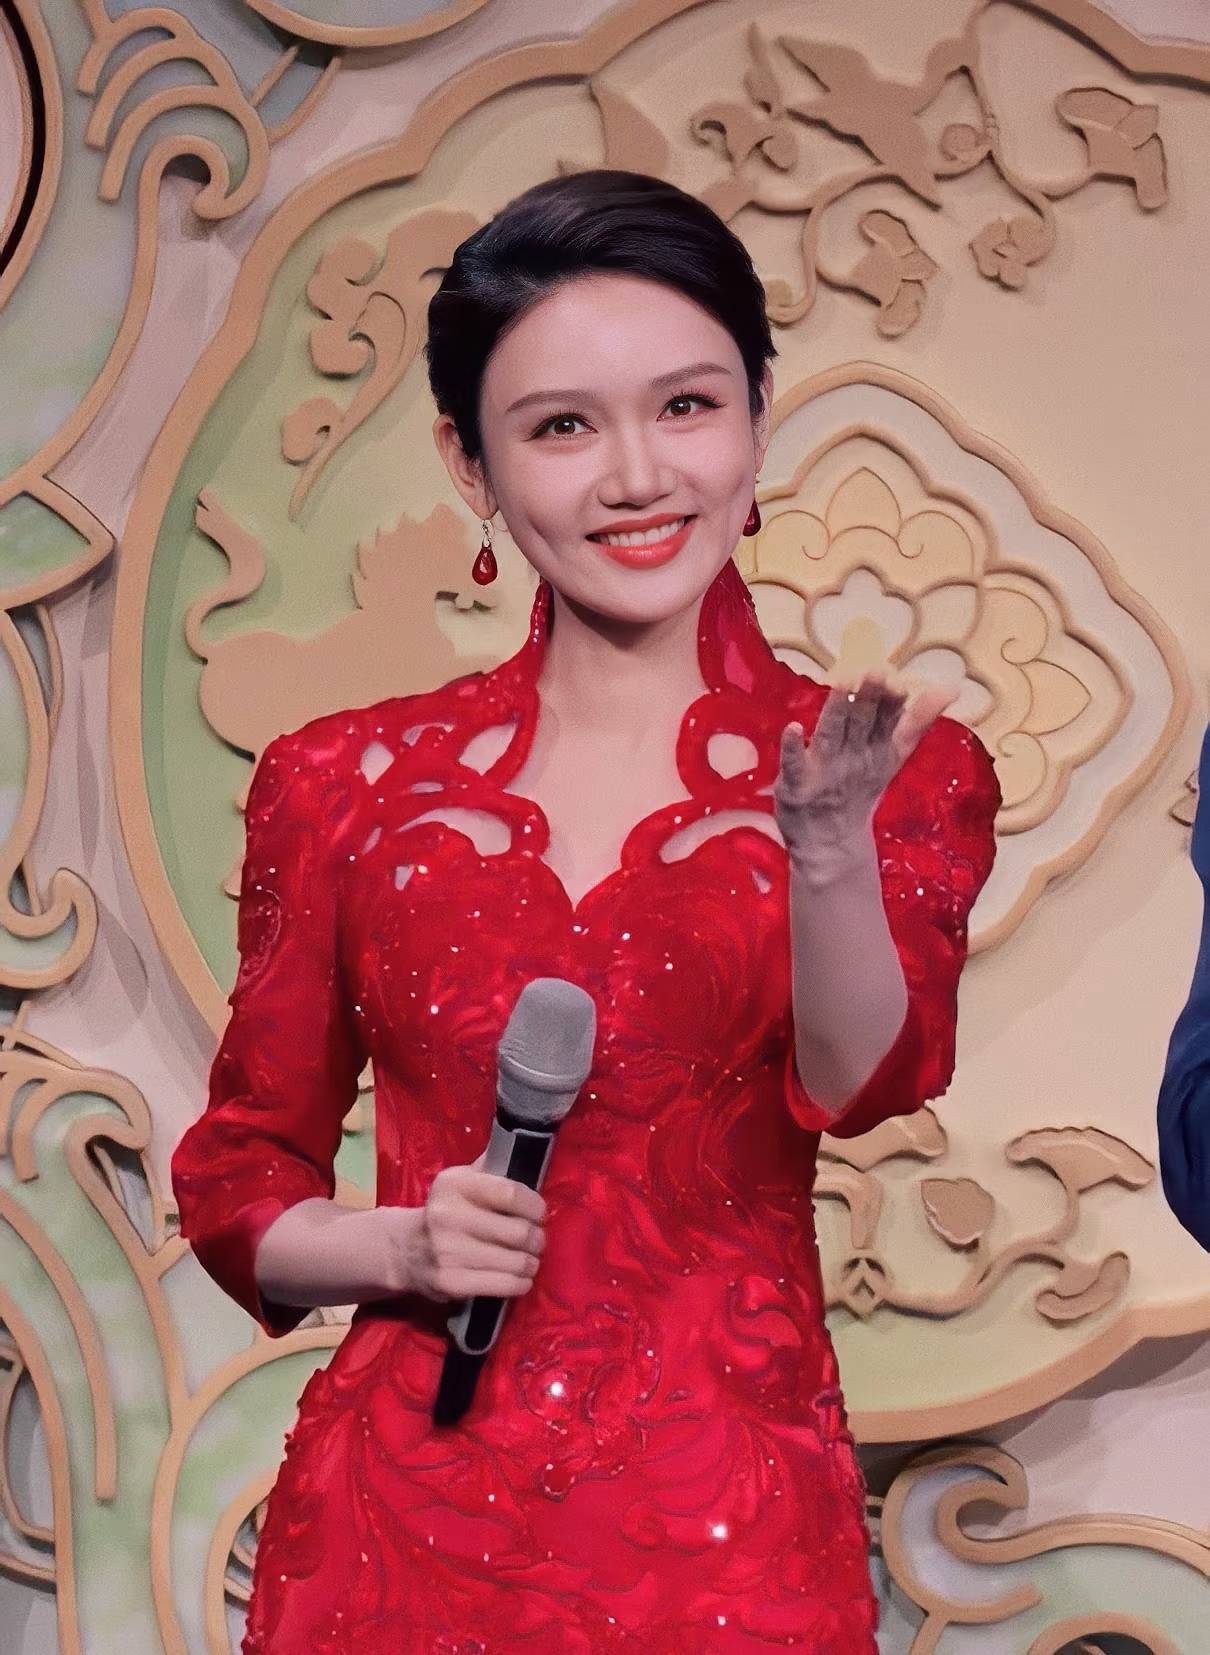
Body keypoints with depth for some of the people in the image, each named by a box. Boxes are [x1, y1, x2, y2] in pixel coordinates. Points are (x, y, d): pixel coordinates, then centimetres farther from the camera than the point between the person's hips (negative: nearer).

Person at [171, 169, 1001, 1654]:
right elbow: (238, 1180, 12)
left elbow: (865, 1082, -18)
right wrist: (402, 1247, -8)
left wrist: (829, 849, -37)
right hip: (399, 1522, 1)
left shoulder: (897, 774, 1)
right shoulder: (350, 788, 4)